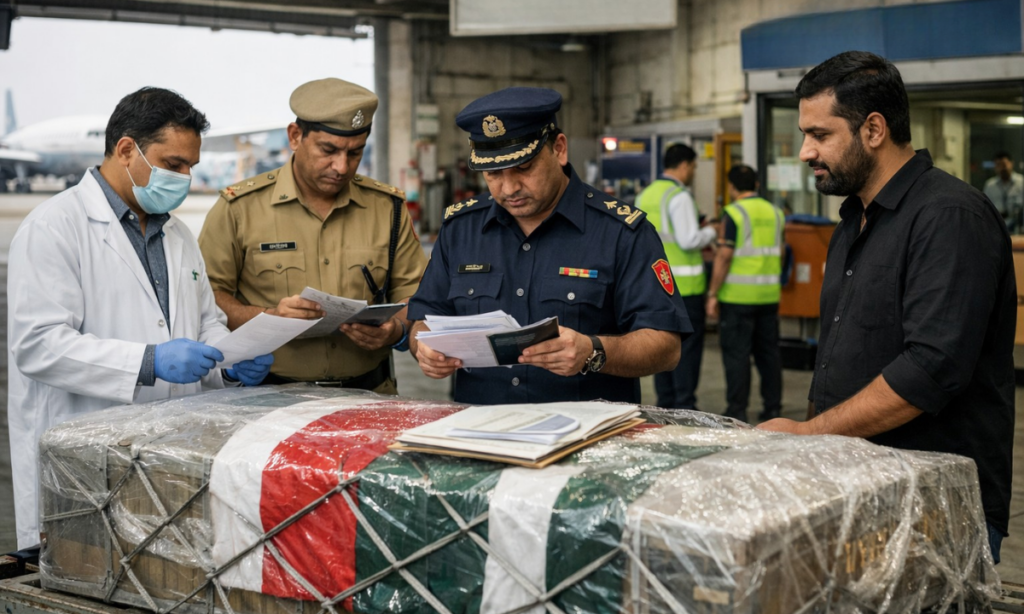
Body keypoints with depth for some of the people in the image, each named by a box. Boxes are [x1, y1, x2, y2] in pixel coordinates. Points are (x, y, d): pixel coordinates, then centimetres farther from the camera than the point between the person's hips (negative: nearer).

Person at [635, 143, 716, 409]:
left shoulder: (645, 195, 11)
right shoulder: (679, 196, -14)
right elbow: (689, 240, -20)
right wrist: (710, 233, 0)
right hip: (683, 284, -8)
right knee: (688, 345, -1)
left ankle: (665, 404, 18)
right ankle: (684, 405, 0)